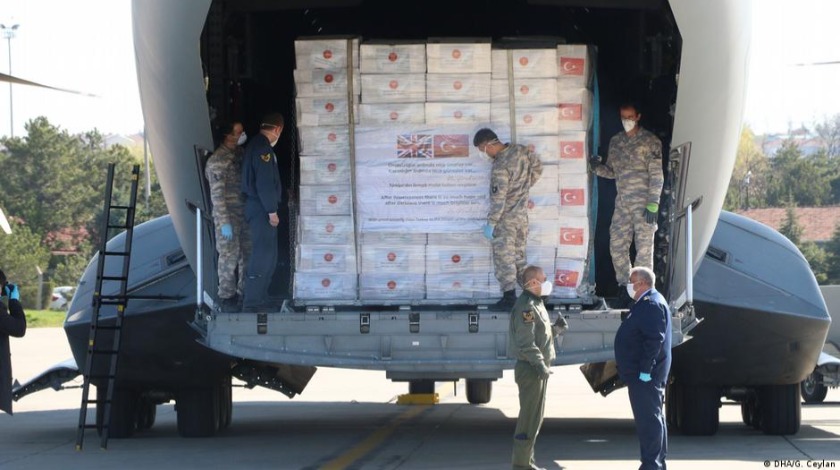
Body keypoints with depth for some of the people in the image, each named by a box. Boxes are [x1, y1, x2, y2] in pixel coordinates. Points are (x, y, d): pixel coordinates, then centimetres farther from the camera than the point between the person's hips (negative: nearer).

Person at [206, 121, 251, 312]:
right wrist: (224, 222, -19)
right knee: (229, 257, -2)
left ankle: (242, 293, 20)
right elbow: (217, 194, -16)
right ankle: (226, 297, 7)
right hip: (228, 216, -7)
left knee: (246, 255, 10)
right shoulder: (218, 160, -14)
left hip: (244, 215, 7)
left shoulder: (240, 154, 10)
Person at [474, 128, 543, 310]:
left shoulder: (500, 167, -24)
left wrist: (491, 223, -16)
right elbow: (537, 168, 13)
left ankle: (509, 297, 3)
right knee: (519, 257, 16)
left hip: (505, 220, -8)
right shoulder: (521, 150, -2)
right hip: (522, 216, 8)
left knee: (504, 259, 2)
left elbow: (498, 199, -23)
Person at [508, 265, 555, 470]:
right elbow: (526, 343, -24)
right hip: (531, 369, -11)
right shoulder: (526, 306, -18)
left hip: (538, 369, 11)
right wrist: (541, 366, -24)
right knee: (530, 417, -8)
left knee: (535, 417, 16)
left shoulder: (536, 303, 16)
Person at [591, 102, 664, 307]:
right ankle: (624, 287, 17)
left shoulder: (650, 141, -5)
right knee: (617, 246, 4)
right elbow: (612, 171, 19)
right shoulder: (615, 142, 13)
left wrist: (653, 204, -15)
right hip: (622, 203, 5)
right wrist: (598, 167, -4)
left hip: (643, 204, -5)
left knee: (644, 247, -3)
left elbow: (656, 175, -8)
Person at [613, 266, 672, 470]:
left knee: (648, 419, -10)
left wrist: (645, 370, -25)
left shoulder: (652, 304, -16)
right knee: (652, 418, 14)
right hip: (640, 372, 11)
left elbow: (654, 339, -24)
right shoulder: (645, 303, 18)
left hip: (645, 376, -11)